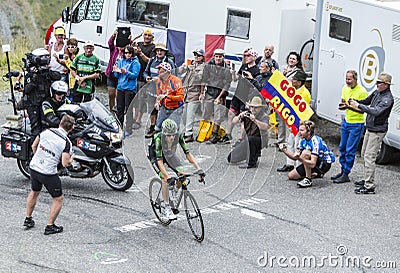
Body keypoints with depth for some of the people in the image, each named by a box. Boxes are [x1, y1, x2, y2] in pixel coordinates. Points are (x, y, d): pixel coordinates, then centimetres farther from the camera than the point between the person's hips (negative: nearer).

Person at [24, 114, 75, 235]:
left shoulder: (47, 131, -1)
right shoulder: (66, 142, -15)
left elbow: (34, 146, 10)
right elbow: (65, 164, -18)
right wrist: (71, 159, 4)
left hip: (34, 167, 6)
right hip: (48, 174, -6)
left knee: (34, 192, 30)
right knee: (58, 199, 10)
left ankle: (28, 219, 40)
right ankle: (50, 226, 10)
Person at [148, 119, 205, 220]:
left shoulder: (178, 135, -30)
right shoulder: (158, 138, -38)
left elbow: (187, 152, -28)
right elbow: (159, 161, -41)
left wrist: (198, 168, -38)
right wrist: (168, 177, -52)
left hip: (169, 154, 4)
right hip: (155, 156, -4)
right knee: (165, 179, -24)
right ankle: (166, 207, -11)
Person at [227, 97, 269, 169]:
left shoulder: (264, 116, -15)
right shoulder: (247, 113, -2)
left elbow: (264, 127, -37)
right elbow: (234, 121, -9)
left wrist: (255, 120, -51)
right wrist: (239, 117, -31)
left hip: (260, 140, -6)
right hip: (247, 141, 6)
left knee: (250, 139, -40)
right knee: (231, 158, 4)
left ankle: (251, 163, -24)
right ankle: (255, 153, 24)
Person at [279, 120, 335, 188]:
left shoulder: (315, 141, -27)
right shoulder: (303, 140, -1)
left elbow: (313, 164, -35)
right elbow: (295, 157, 1)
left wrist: (300, 158, -49)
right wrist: (284, 150, -15)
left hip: (325, 164, -9)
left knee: (305, 153, -33)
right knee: (291, 176, 5)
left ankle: (308, 180, -23)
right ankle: (316, 174, 20)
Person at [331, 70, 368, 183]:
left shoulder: (362, 92, -18)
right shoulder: (345, 89, 4)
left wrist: (348, 107, -30)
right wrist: (342, 105, -10)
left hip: (356, 124, -8)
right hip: (346, 122, 8)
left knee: (350, 150, -4)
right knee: (342, 148, 14)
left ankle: (346, 175, 3)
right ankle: (342, 171, 27)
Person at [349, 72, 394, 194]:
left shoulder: (387, 98, -21)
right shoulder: (377, 92, 7)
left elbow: (376, 111, -33)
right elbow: (367, 101, 22)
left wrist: (359, 105, -31)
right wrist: (354, 101, 2)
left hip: (377, 131, -10)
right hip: (369, 128, 10)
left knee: (369, 157, -11)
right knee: (364, 154, 19)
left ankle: (369, 186, -9)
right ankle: (367, 179, 33)